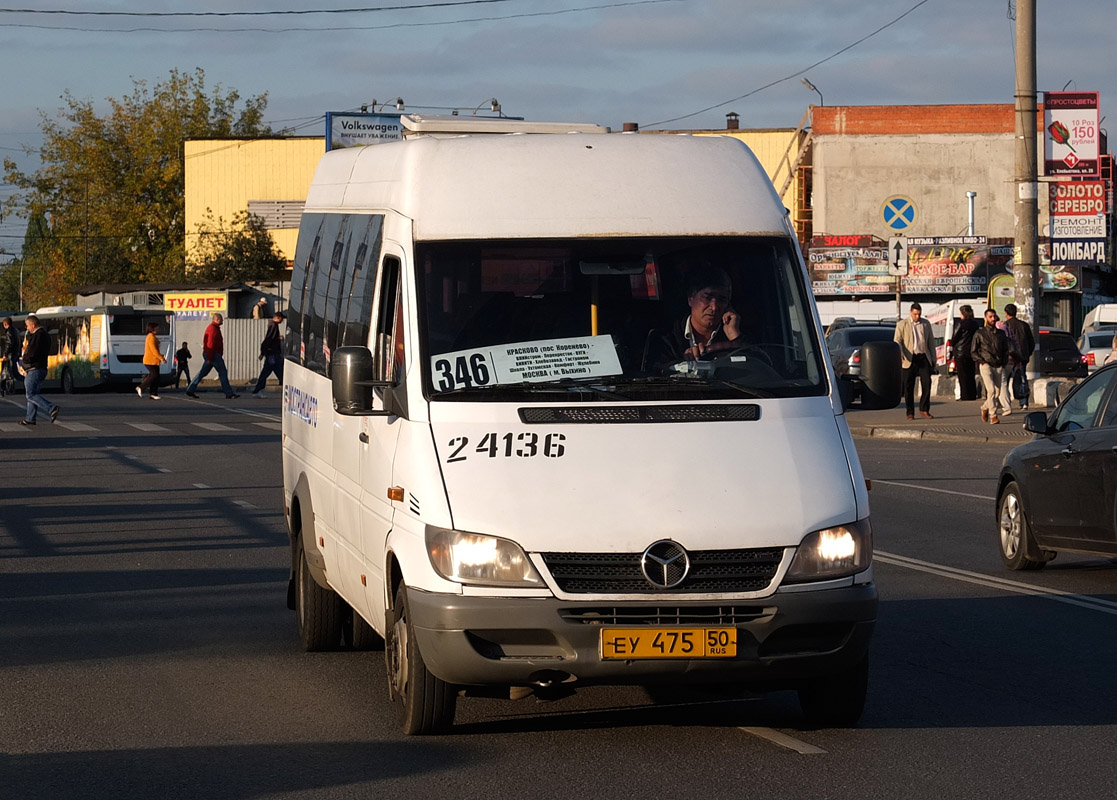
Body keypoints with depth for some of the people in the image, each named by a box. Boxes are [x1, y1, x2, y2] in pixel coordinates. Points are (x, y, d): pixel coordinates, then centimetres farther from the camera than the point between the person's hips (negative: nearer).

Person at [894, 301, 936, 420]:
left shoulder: (926, 324, 14)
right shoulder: (902, 324, 3)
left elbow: (931, 342, 18)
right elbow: (897, 340, -5)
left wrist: (933, 359, 14)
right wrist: (900, 354, -23)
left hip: (924, 357, 3)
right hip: (909, 359, -2)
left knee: (927, 383, -8)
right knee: (908, 387, -1)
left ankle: (924, 410, 2)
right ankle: (910, 412, 5)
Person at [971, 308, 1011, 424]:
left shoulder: (1001, 334, 15)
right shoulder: (980, 333, 4)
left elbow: (1005, 350, 23)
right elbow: (973, 351, 6)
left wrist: (1004, 362, 8)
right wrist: (981, 361, -7)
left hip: (999, 366, 4)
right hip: (986, 365, -4)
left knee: (998, 391, 0)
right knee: (991, 390, -17)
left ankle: (985, 407, 27)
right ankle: (993, 415, -12)